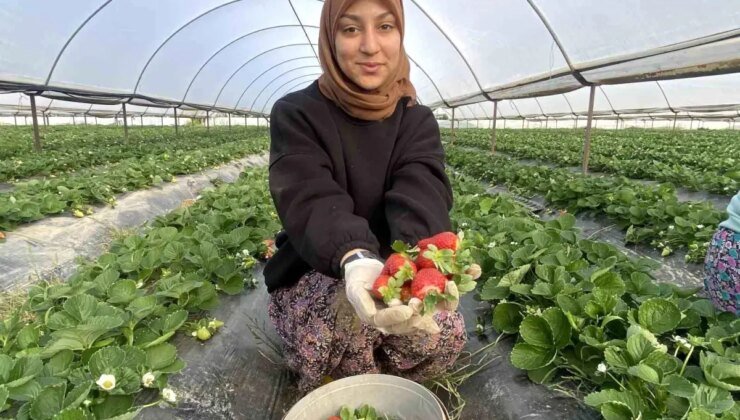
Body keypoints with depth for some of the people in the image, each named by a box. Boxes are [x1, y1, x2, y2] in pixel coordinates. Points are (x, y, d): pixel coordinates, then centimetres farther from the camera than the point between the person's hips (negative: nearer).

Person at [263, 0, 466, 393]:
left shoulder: (417, 120, -5)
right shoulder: (296, 115, -13)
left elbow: (422, 192, -25)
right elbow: (312, 200, -31)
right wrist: (355, 259, -53)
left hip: (395, 270, 3)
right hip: (311, 276, -2)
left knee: (446, 337, -17)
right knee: (351, 303, -34)